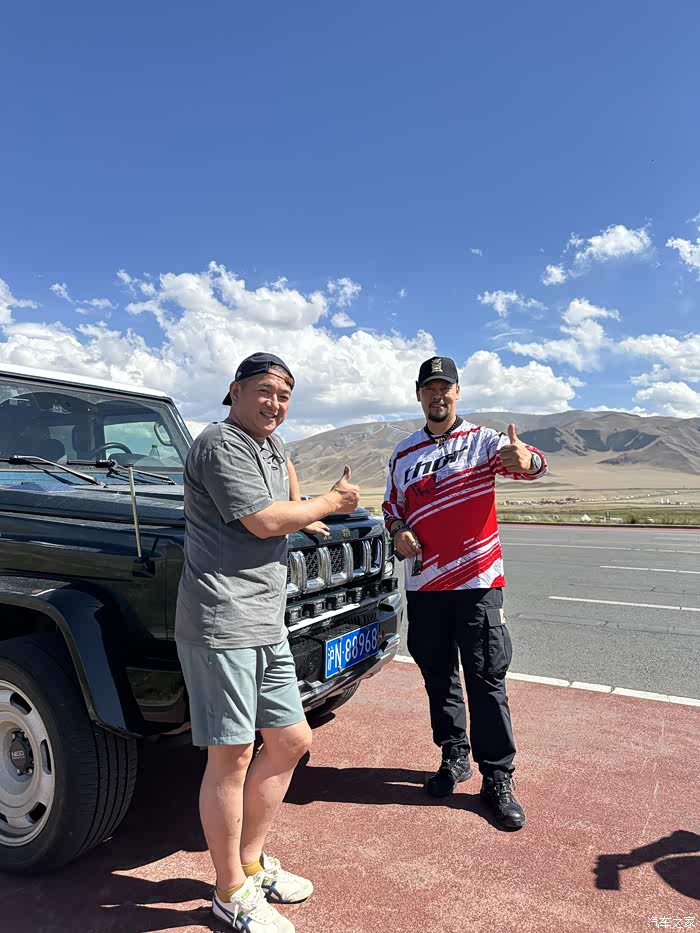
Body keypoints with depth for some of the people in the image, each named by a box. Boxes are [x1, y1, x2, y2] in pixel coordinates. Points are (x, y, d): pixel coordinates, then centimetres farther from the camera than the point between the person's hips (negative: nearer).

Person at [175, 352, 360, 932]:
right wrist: (331, 503, -4)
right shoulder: (220, 443, -9)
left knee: (291, 741, 14)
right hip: (221, 624, -9)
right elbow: (263, 521, -17)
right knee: (231, 757, 0)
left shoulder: (267, 444, 19)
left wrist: (303, 512, 32)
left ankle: (252, 861, 31)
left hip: (266, 626, 9)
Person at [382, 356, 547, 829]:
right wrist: (398, 532, -3)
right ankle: (455, 756, 33)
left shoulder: (482, 440, -3)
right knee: (438, 677, 15)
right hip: (423, 583, 4)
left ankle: (498, 778, 15)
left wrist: (527, 459, -44)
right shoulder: (404, 453, 10)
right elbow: (392, 505, 18)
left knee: (486, 678, 1)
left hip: (478, 581, -4)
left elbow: (531, 463, -20)